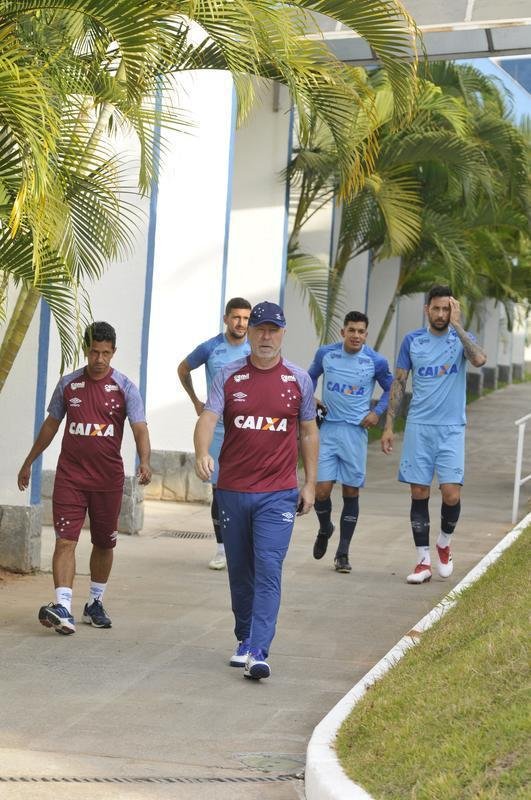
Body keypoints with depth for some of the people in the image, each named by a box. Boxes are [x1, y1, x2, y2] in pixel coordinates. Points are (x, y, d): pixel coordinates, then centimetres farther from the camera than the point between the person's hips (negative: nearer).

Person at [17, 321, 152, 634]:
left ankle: (95, 603, 27)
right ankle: (62, 607, -21)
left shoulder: (125, 388, -3)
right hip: (70, 475, 0)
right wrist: (29, 462, 19)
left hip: (109, 477, 0)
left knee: (104, 543, 10)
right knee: (66, 540, -12)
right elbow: (51, 425, 15)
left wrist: (145, 462, -30)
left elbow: (140, 429, -12)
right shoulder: (69, 383, 4)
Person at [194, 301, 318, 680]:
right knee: (240, 572, 11)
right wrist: (202, 453, -29)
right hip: (232, 489, 2)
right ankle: (244, 639, 29)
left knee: (268, 570, -13)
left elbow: (308, 432, 11)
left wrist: (310, 483, 8)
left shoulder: (299, 379, 4)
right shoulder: (229, 376, 3)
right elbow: (208, 418, -9)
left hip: (278, 492, -2)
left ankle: (258, 652, -17)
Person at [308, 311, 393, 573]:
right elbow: (311, 377, 19)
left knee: (351, 492, 2)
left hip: (356, 431, -1)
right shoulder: (325, 354, 0)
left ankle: (343, 553, 12)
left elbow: (391, 389, 12)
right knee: (321, 490, -8)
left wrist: (377, 412, -2)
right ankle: (325, 530, 25)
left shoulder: (376, 362, -3)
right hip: (328, 428, 1)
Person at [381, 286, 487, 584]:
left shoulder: (462, 338, 1)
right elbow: (399, 384, 9)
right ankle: (424, 561, 10)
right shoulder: (412, 341, 5)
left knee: (452, 494, -11)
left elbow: (480, 359, -21)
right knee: (419, 494, 1)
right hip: (419, 427, 1)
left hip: (451, 428, -1)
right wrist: (389, 426, 4)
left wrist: (457, 325, -19)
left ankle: (445, 543, 17)